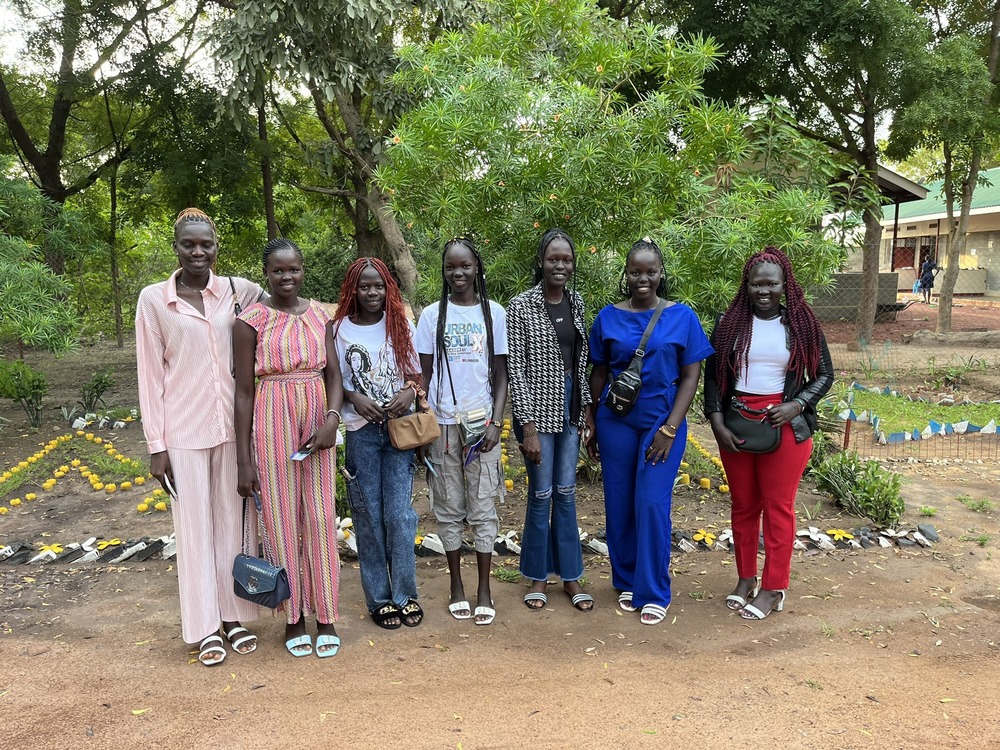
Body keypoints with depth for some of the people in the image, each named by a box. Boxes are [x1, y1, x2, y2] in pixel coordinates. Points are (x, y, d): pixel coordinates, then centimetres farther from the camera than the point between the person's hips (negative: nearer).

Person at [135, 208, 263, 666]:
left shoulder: (239, 291, 1)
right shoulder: (154, 299, -2)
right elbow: (150, 375, -1)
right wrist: (156, 445, -3)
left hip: (233, 425, 2)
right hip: (184, 430, -2)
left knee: (233, 521, 11)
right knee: (195, 525, 7)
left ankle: (234, 616, 26)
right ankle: (206, 628, 19)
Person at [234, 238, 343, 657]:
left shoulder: (320, 315, 8)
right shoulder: (252, 320, -3)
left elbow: (333, 373, 8)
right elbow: (244, 390, -3)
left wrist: (332, 418, -11)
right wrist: (244, 460, -5)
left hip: (318, 420, 3)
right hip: (273, 422, -3)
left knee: (321, 517, 7)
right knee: (281, 517, 6)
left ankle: (325, 616, 20)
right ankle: (293, 616, 22)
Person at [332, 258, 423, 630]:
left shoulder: (402, 325, 5)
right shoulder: (340, 329, 0)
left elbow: (415, 371, 11)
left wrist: (410, 391, -10)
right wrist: (354, 398, -13)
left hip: (399, 428, 1)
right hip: (360, 431, -1)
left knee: (400, 515, 1)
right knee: (368, 517, 5)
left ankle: (405, 595, 15)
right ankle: (379, 599, 18)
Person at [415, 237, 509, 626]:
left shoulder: (494, 313, 2)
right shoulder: (432, 315, 4)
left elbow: (500, 375, 3)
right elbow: (423, 374, 5)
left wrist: (495, 423, -6)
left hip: (481, 423, -1)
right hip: (442, 423, 1)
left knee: (483, 507, 3)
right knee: (449, 507, 8)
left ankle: (484, 590, 14)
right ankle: (456, 587, 22)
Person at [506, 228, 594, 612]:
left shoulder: (576, 302, 7)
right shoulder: (521, 305, -10)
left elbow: (581, 361, 13)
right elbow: (515, 368, -12)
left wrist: (586, 408, 9)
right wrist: (528, 426, -16)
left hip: (570, 407, 5)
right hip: (538, 409, -5)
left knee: (566, 493, 12)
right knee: (541, 493, 5)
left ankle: (570, 574, 25)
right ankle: (537, 576, 23)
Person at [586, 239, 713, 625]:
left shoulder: (682, 316, -2)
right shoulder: (609, 317, 2)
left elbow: (691, 376, -3)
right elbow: (598, 374, 8)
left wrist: (670, 428, -10)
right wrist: (595, 428, 9)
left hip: (663, 422, -2)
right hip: (616, 421, 2)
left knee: (652, 504, -6)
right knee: (619, 504, 7)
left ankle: (654, 593, 10)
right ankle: (627, 582, 25)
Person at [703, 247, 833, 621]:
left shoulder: (801, 323, 1)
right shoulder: (730, 323, 3)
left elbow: (824, 374, 5)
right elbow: (713, 376, 3)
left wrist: (797, 405, -12)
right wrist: (718, 424, -6)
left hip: (784, 426, -1)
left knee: (778, 506, 3)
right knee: (743, 505, 11)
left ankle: (773, 588, 14)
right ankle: (745, 579, 25)